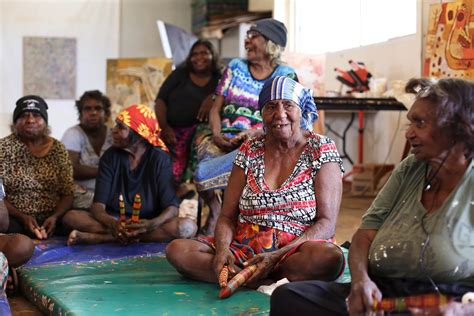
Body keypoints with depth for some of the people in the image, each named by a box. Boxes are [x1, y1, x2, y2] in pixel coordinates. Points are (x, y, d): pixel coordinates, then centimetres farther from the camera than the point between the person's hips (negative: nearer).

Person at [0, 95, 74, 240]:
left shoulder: (58, 148, 7)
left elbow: (67, 194, 6)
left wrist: (55, 217, -12)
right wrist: (22, 217, -17)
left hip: (51, 220, 3)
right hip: (15, 220, -3)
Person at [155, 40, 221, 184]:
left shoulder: (219, 79, 14)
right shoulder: (180, 74, 15)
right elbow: (160, 100, 8)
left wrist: (213, 98, -22)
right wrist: (164, 127, -7)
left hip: (197, 132, 0)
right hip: (171, 131, 0)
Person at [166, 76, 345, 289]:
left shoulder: (321, 150, 0)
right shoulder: (249, 151, 11)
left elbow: (327, 223, -7)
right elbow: (227, 217, 9)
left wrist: (277, 256, -20)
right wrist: (222, 248, -15)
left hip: (296, 252, -3)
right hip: (243, 250, 4)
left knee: (332, 257, -38)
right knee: (177, 250, -19)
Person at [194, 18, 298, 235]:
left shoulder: (286, 75, 7)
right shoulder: (235, 67, 16)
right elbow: (216, 108, 13)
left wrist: (254, 134, -20)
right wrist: (216, 134, -7)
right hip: (223, 141, 4)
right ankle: (214, 210, 1)